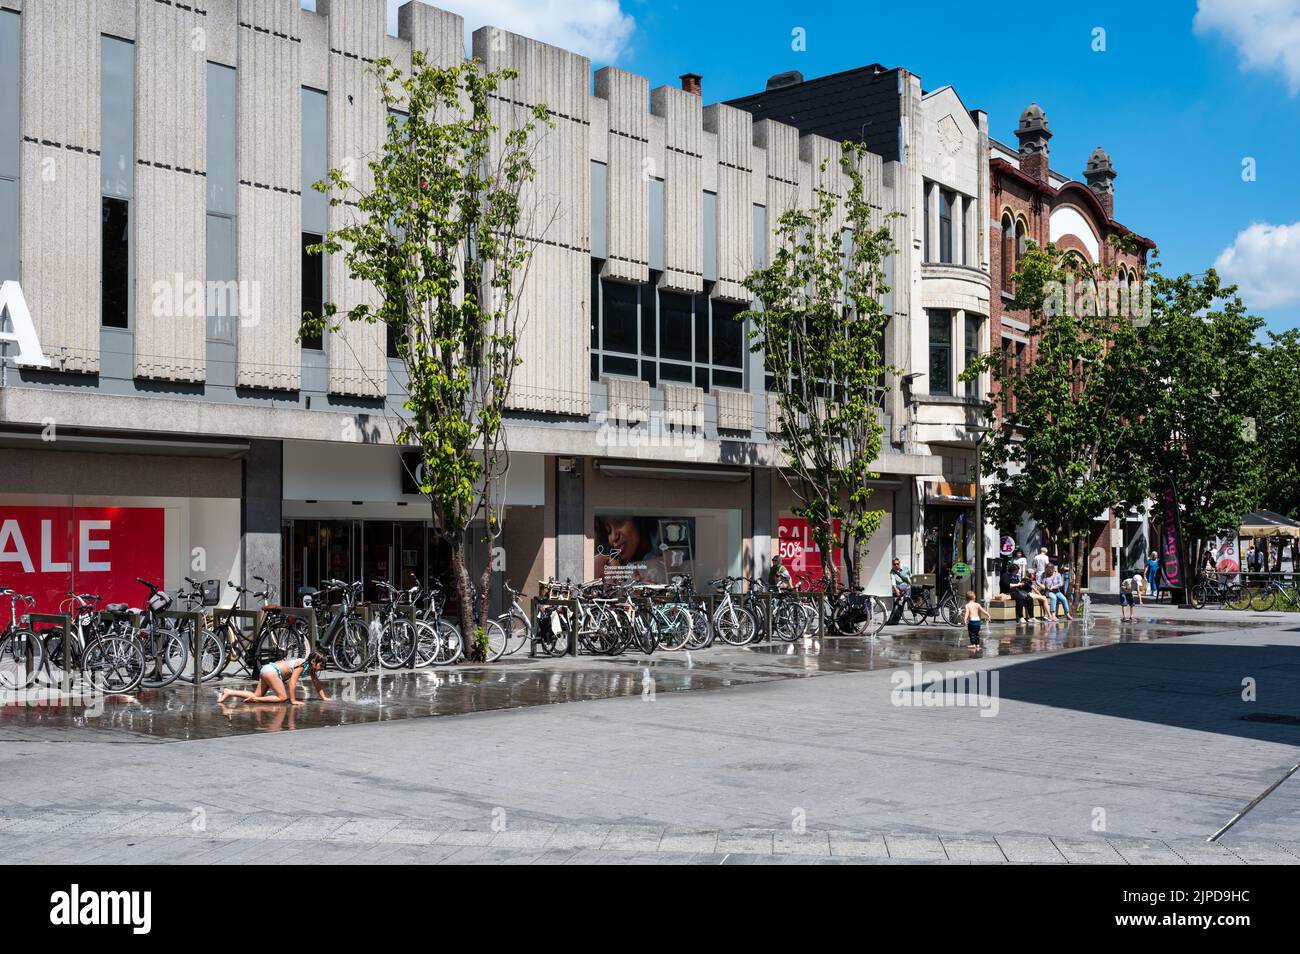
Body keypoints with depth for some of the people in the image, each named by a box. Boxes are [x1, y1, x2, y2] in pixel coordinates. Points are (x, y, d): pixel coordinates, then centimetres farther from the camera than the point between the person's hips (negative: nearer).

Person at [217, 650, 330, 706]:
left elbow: (317, 683, 16)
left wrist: (324, 697, 10)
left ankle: (228, 692, 3)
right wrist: (293, 701, -22)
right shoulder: (301, 665, -19)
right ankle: (254, 698, -15)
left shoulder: (310, 668, 8)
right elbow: (292, 683, -23)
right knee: (283, 697, -12)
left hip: (267, 670, 9)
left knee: (258, 696, 7)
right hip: (271, 670, -9)